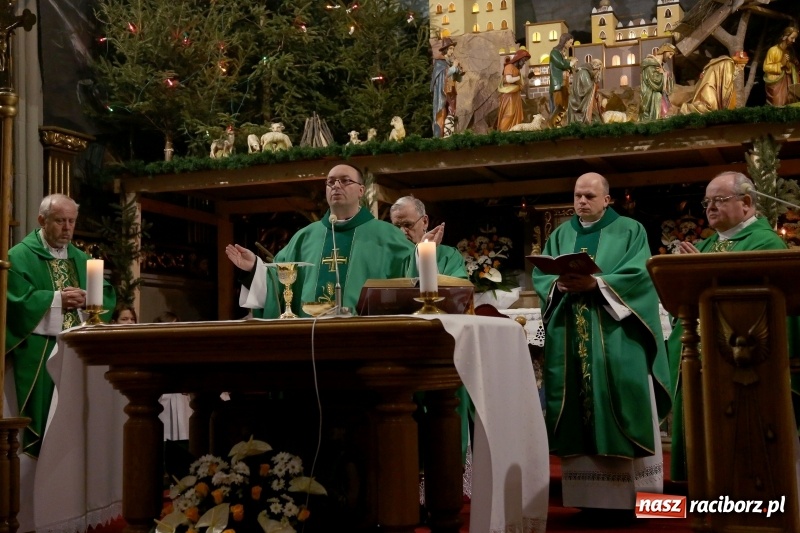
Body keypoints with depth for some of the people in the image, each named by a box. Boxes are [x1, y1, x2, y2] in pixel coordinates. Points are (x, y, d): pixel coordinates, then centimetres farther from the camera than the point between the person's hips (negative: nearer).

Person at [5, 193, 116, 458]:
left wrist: (87, 298, -11)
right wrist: (57, 298, -15)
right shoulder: (20, 256, -2)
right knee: (43, 417, -5)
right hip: (39, 354, -5)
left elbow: (108, 297, 8)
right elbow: (17, 300, -15)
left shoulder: (81, 259, 16)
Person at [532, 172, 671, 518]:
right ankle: (591, 496, 5)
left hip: (615, 336, -3)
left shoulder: (630, 231, 6)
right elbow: (539, 275, 9)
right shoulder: (560, 235, 17)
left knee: (618, 405, -7)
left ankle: (628, 496, -2)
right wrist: (559, 284, -13)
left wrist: (596, 283, -19)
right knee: (579, 411, 0)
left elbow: (639, 274, -8)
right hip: (570, 337, 4)